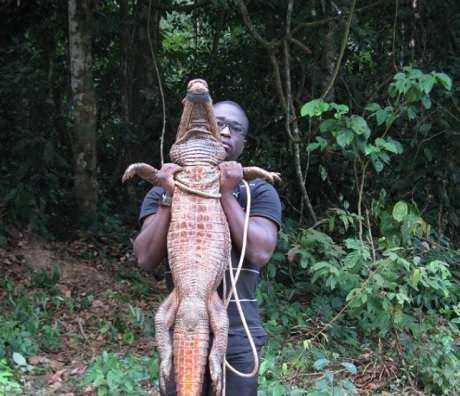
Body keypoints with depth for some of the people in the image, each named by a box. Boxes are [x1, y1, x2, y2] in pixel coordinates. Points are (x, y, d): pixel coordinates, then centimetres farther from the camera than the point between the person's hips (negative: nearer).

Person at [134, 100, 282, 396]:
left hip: (237, 332, -1)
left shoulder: (259, 192, 5)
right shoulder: (163, 192, 8)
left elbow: (260, 253, -10)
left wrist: (227, 194, -13)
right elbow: (146, 259, -4)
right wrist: (169, 198, -12)